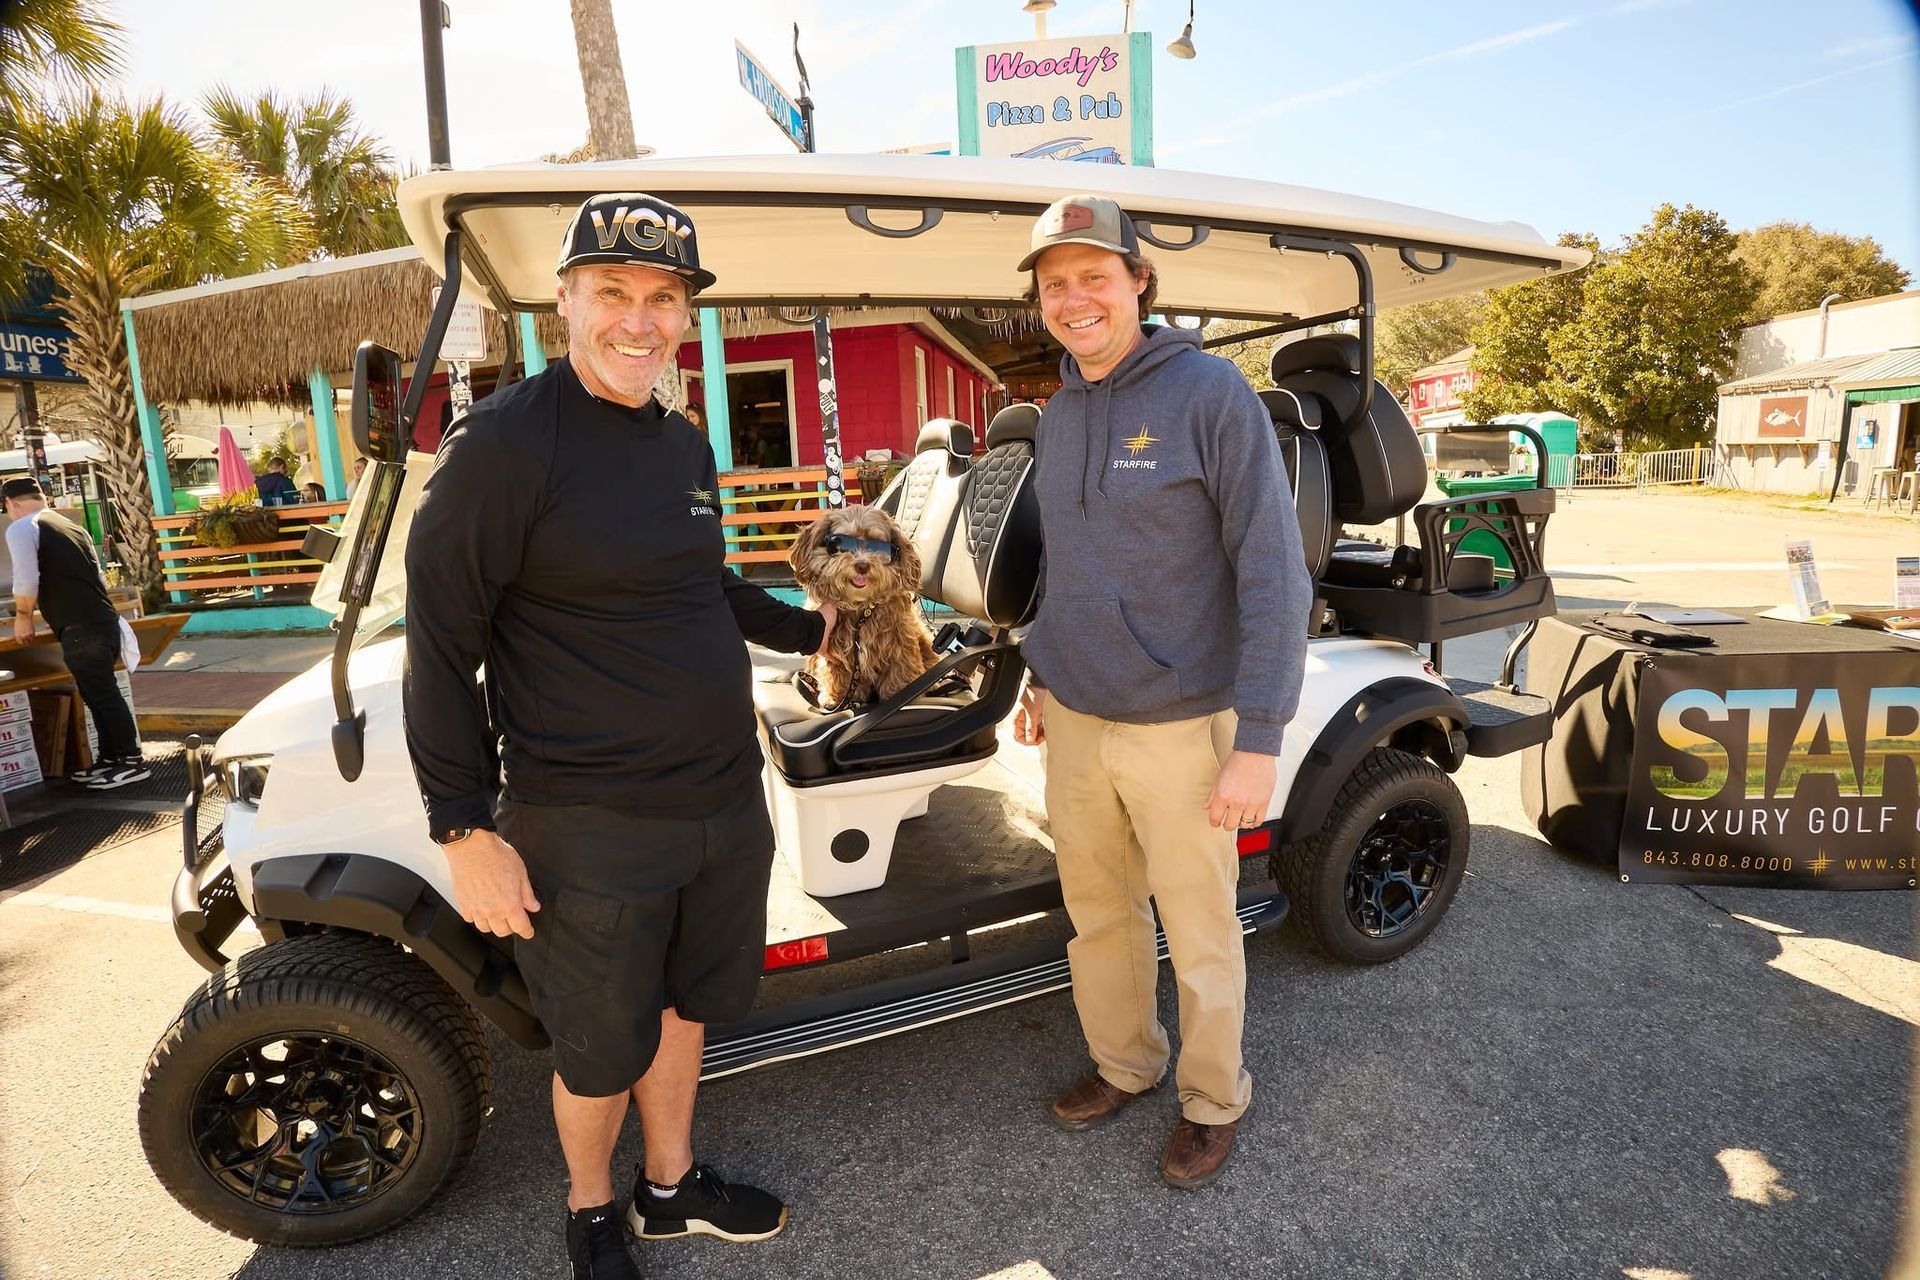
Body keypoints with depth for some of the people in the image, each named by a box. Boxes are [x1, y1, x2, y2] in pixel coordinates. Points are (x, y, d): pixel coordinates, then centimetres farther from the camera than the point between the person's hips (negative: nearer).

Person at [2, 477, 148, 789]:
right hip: (102, 620, 8)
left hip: (80, 629, -8)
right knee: (98, 694, 15)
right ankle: (109, 759, 22)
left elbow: (26, 580, -13)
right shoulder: (71, 526, 20)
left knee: (102, 695, -4)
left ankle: (133, 762, 0)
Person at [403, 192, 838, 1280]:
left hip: (725, 802, 7)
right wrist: (468, 827, -14)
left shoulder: (686, 444, 8)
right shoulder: (506, 441, -14)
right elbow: (441, 646, -13)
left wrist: (809, 629, 22)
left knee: (683, 1006, 23)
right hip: (590, 829, -6)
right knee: (602, 1050, 14)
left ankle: (671, 1187, 48)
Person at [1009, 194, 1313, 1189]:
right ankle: (1121, 1064, 43)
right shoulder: (1060, 412, 7)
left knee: (1199, 935, 11)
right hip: (1074, 721, 6)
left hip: (1181, 728, -6)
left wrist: (1258, 739, -19)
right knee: (1096, 913, 19)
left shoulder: (1211, 393, -13)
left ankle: (1211, 1099, 36)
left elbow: (1274, 575, -16)